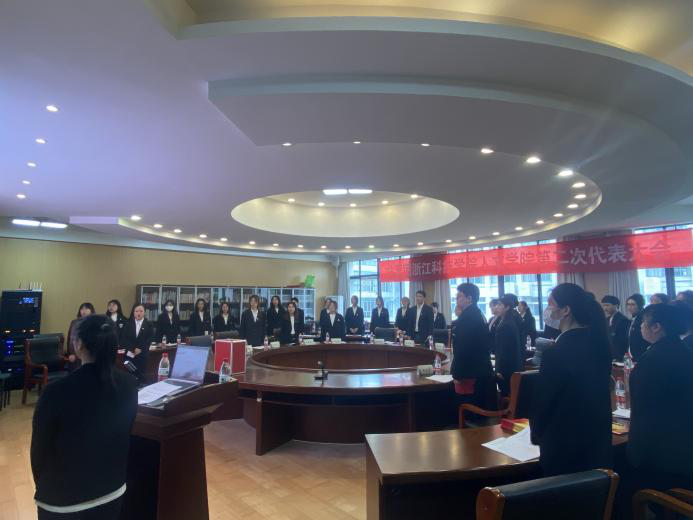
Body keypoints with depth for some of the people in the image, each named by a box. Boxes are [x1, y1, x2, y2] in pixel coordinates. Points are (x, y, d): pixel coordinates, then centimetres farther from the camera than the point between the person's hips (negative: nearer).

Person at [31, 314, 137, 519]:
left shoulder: (56, 392, -26)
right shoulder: (128, 383, -14)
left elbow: (39, 450, -11)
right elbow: (126, 434, 0)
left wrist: (44, 486, 9)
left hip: (62, 499, -3)